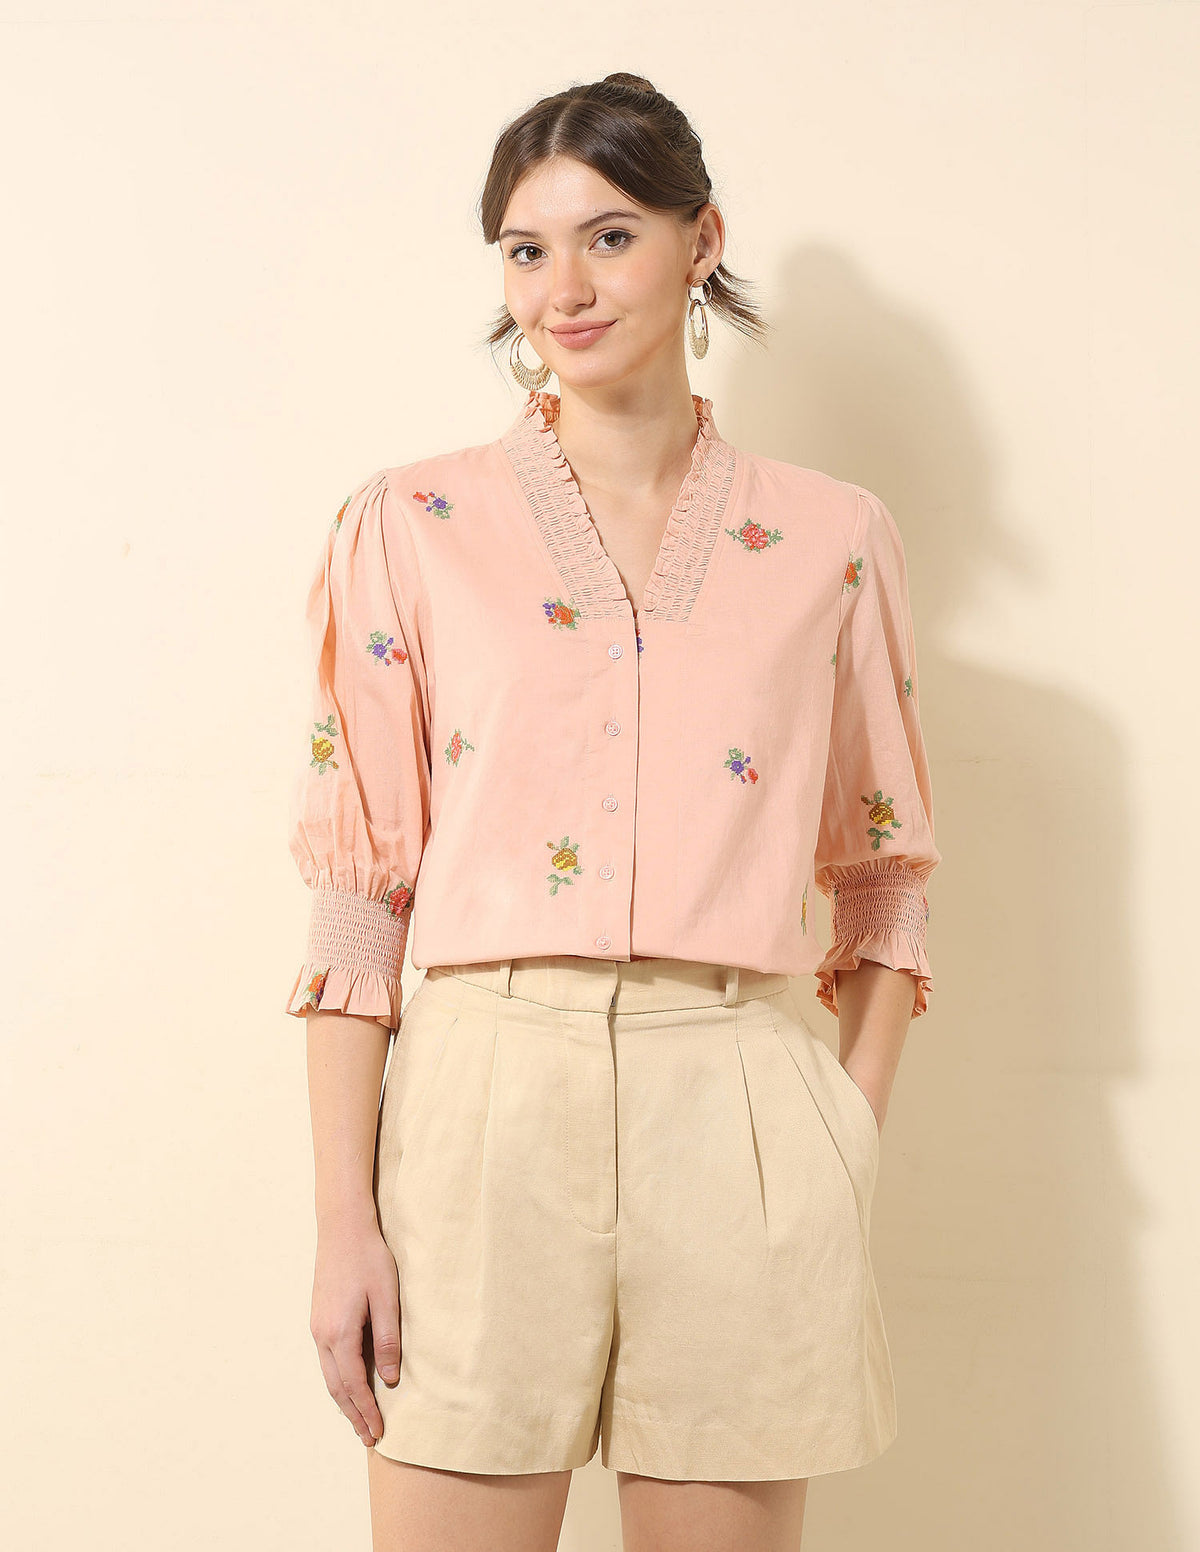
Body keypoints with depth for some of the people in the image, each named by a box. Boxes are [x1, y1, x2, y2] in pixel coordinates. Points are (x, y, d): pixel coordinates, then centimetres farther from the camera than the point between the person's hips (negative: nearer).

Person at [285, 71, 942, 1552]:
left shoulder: (834, 539, 7)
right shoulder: (410, 525, 4)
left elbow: (882, 873, 13)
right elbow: (356, 887, 2)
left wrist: (848, 1145, 2)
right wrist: (344, 1221, -3)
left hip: (738, 1105, 1)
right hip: (486, 1095, -1)